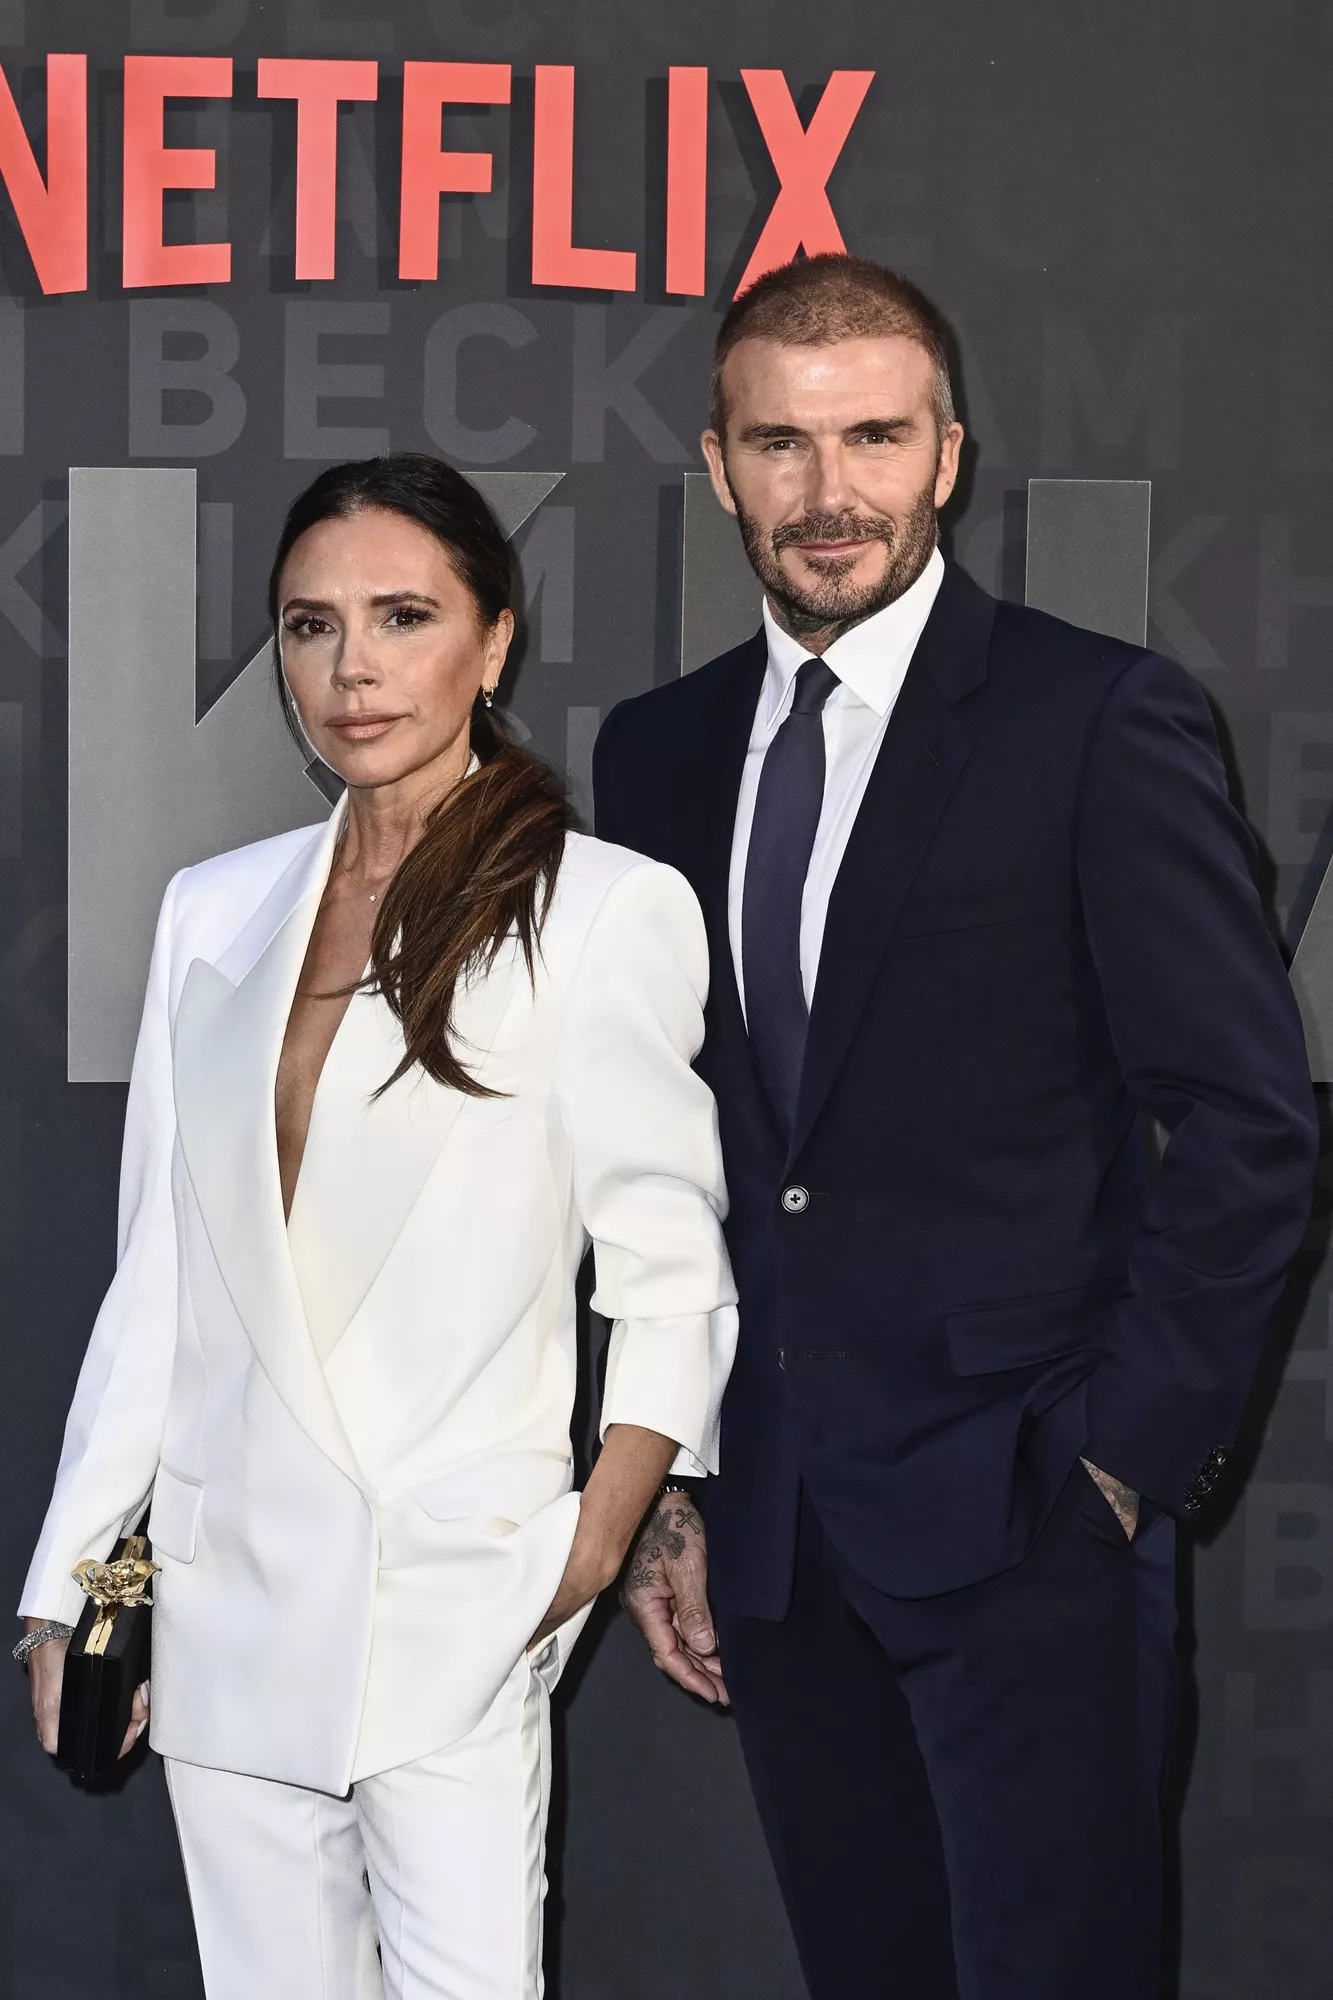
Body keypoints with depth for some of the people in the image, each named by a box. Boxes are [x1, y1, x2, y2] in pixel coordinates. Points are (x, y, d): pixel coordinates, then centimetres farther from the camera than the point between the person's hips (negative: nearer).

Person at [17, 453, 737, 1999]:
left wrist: (597, 1542, -14)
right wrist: (70, 1583, 12)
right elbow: (157, 1278, 13)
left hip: (457, 1613, -4)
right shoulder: (214, 910, 11)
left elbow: (668, 1280, -3)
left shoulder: (605, 911, -3)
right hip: (227, 1591, 4)